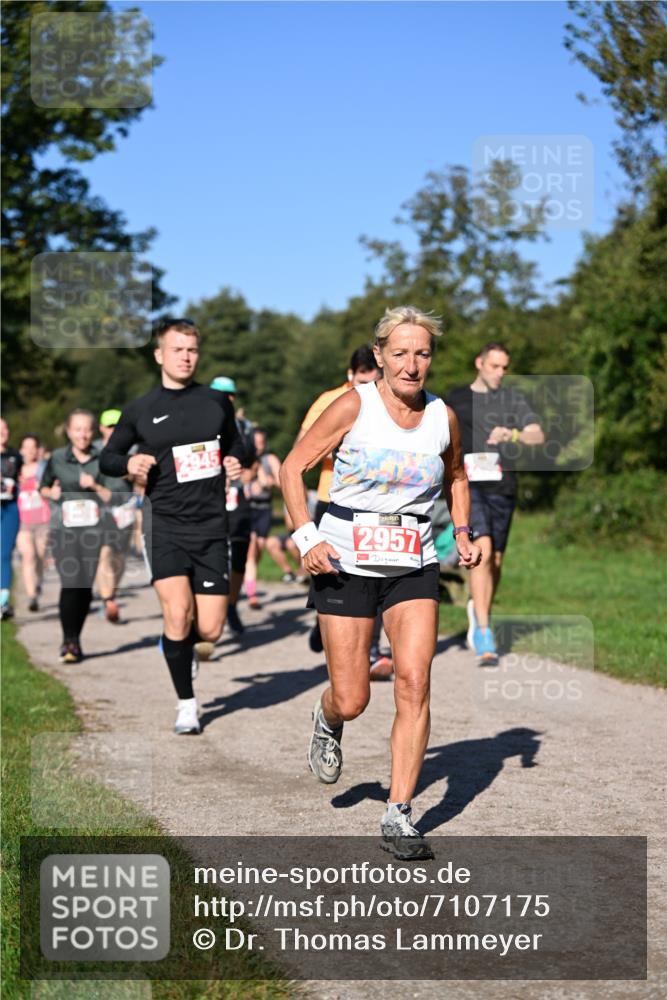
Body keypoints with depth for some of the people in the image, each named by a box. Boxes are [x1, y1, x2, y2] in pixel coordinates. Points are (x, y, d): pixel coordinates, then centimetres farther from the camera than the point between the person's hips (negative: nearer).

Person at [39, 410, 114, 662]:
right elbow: (43, 487, 17)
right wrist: (52, 492, -4)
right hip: (63, 529, -2)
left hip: (92, 530, 2)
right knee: (70, 583, -14)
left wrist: (95, 485, -12)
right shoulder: (57, 458, 4)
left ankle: (76, 639, 17)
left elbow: (112, 497, 5)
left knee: (86, 586, 3)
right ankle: (69, 641, -9)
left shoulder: (102, 460, 5)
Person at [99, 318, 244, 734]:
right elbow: (108, 457, 14)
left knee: (210, 630, -3)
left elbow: (235, 443, 24)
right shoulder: (140, 410, 3)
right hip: (165, 522, -2)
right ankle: (187, 706, 1)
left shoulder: (217, 402, 8)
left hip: (211, 524, 2)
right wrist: (128, 463, -8)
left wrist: (235, 462, 2)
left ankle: (181, 645, 36)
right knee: (178, 614, -18)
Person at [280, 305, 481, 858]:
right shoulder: (354, 405, -9)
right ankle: (327, 720, 38)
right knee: (352, 701, -1)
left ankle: (399, 815, -7)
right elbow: (294, 467, -4)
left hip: (413, 568, 2)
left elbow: (456, 477, 22)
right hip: (344, 564, -2)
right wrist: (307, 538, -14)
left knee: (414, 682, -14)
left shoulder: (443, 417, 2)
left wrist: (463, 532, 7)